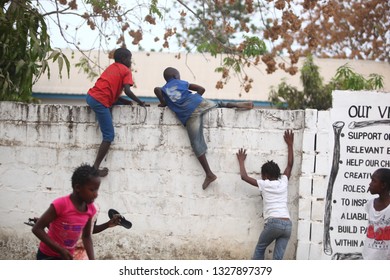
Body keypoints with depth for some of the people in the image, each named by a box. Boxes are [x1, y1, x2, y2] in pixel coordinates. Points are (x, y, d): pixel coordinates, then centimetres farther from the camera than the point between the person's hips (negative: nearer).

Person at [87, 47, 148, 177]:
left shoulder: (112, 67, 26)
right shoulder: (126, 71, 4)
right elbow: (127, 91, -10)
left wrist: (124, 101, 16)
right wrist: (140, 103, 1)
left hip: (91, 96, 8)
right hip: (101, 101, -8)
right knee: (109, 136, -5)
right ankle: (95, 167, -13)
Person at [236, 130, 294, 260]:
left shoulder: (264, 184, 8)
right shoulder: (284, 182, 18)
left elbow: (244, 176, 16)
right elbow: (290, 164, 31)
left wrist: (241, 161, 31)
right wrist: (290, 144, 39)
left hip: (273, 223, -4)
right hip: (287, 224, 4)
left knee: (259, 249, 18)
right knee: (278, 258, 1)